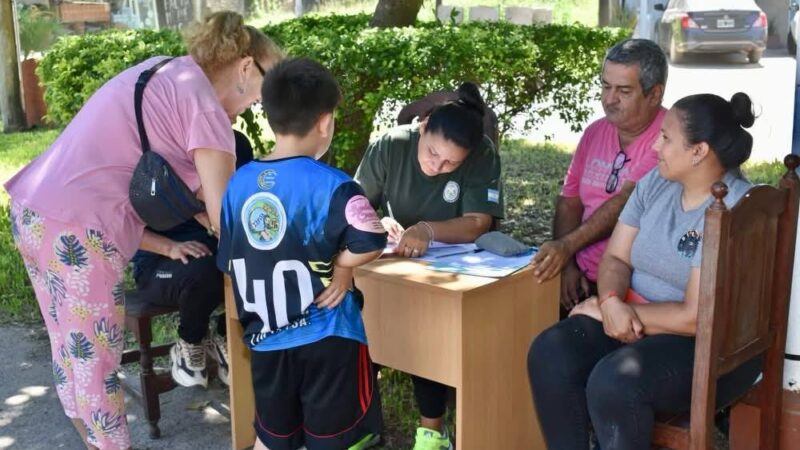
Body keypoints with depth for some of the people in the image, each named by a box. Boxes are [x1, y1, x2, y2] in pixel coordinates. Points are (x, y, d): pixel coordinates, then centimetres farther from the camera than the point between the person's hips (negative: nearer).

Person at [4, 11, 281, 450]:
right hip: (76, 231, -9)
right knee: (96, 356, 6)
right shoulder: (205, 108, -11)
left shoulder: (167, 70, 15)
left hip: (34, 211, 9)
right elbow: (224, 220, -12)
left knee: (71, 347, 21)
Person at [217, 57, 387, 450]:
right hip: (326, 337, -4)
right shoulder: (332, 185, -15)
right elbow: (371, 244, -22)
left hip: (264, 338, 5)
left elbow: (229, 262, 7)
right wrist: (340, 264, -4)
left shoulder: (239, 183, 0)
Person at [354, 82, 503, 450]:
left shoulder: (482, 156, -17)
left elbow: (477, 225, -24)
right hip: (390, 261, 3)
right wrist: (376, 224, -28)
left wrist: (428, 230, -41)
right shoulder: (391, 145, -11)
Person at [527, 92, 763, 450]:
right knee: (550, 354, -19)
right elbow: (616, 257, 5)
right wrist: (612, 302, -18)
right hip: (633, 320, 7)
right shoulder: (654, 183, 4)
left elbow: (697, 318, -22)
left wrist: (615, 310, -13)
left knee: (613, 382, -33)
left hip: (712, 346, -6)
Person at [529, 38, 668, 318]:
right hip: (585, 278, 6)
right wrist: (566, 264, -4)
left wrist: (567, 246, -31)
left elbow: (625, 203, -21)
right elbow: (569, 202, 11)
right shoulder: (595, 132, 13)